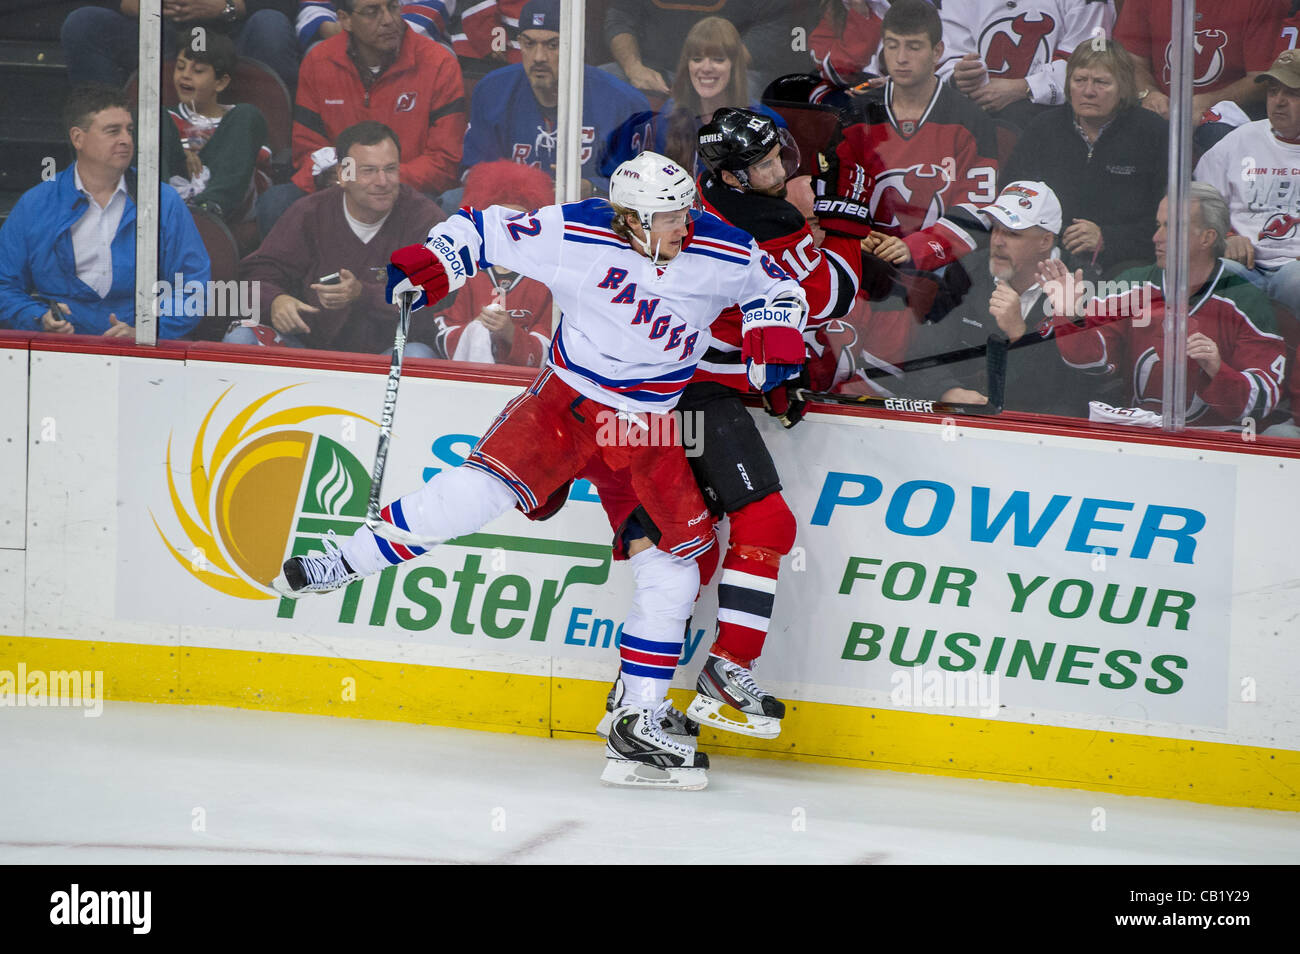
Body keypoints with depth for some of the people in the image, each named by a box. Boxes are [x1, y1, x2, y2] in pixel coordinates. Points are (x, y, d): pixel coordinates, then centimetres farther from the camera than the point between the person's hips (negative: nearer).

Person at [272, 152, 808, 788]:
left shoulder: (723, 254, -11)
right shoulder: (573, 235, -17)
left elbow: (774, 283, 9)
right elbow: (485, 230, -5)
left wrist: (777, 333, -9)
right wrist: (430, 265, -19)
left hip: (649, 426, 3)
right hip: (568, 398, -3)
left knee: (672, 573, -3)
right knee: (479, 490, -24)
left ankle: (637, 727, 7)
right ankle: (344, 563, -8)